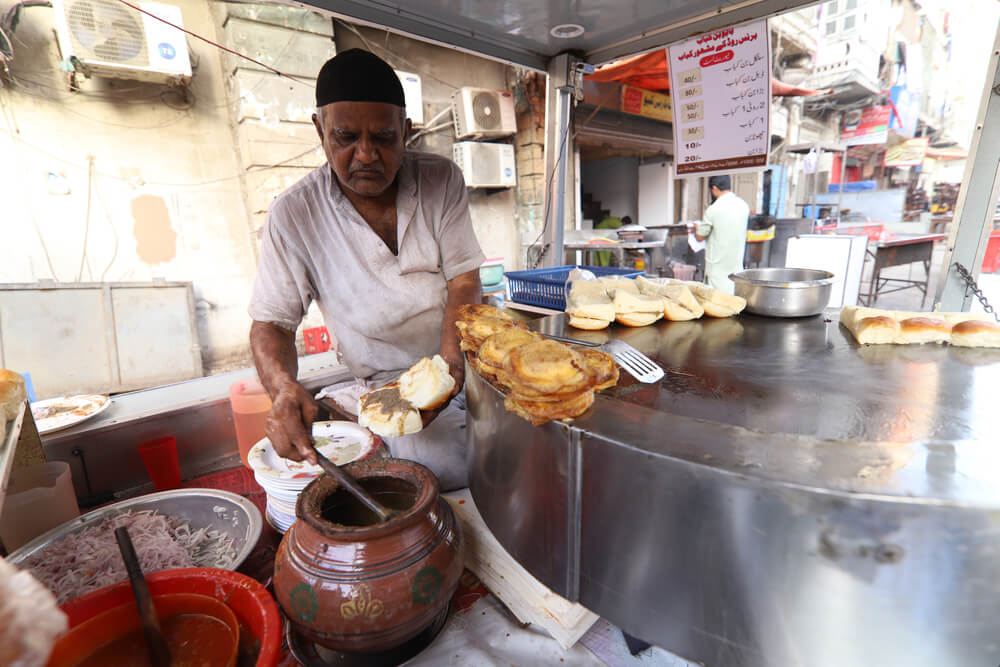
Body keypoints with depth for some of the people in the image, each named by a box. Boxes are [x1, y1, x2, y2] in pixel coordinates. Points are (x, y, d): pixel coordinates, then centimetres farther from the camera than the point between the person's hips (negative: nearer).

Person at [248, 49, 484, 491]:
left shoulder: (442, 181, -2)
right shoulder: (293, 215, -6)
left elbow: (464, 278, -5)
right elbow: (271, 321, -2)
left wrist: (452, 359, -23)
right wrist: (284, 388, -24)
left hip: (467, 360, 3)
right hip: (382, 387, -2)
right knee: (437, 462, -28)